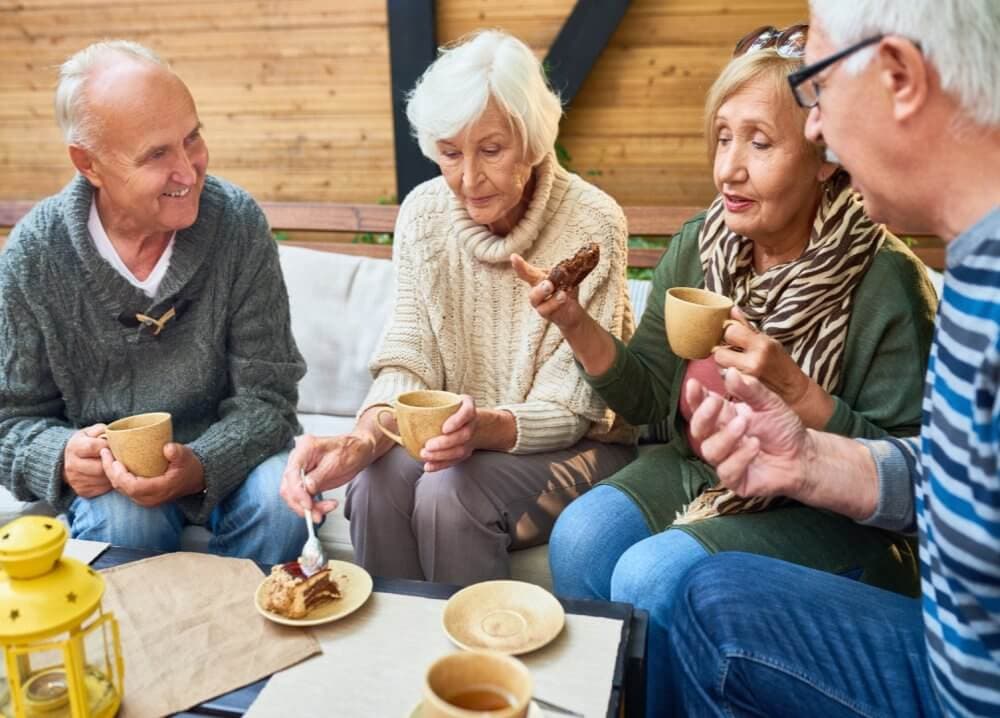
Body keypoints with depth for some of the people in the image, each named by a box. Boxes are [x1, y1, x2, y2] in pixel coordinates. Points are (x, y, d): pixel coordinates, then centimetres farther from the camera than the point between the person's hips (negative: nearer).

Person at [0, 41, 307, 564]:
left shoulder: (237, 223, -13)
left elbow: (266, 393, -12)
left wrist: (199, 468, -31)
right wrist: (62, 457, -25)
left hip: (223, 457, 1)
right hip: (106, 474, 0)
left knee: (279, 499, -29)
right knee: (126, 520, -32)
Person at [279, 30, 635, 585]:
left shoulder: (591, 225, -18)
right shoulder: (423, 214, -6)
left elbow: (566, 411, -18)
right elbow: (408, 361, -10)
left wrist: (482, 428, -38)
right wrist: (362, 440, -30)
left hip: (577, 446, -3)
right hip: (460, 436, 3)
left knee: (450, 490, -29)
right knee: (378, 480, -25)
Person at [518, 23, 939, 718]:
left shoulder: (886, 283, -19)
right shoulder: (697, 246, -4)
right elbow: (649, 399, 1)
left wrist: (795, 390, -31)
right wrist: (577, 325, -16)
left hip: (828, 509, -4)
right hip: (698, 472, 5)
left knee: (655, 576, -24)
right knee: (581, 537, -18)